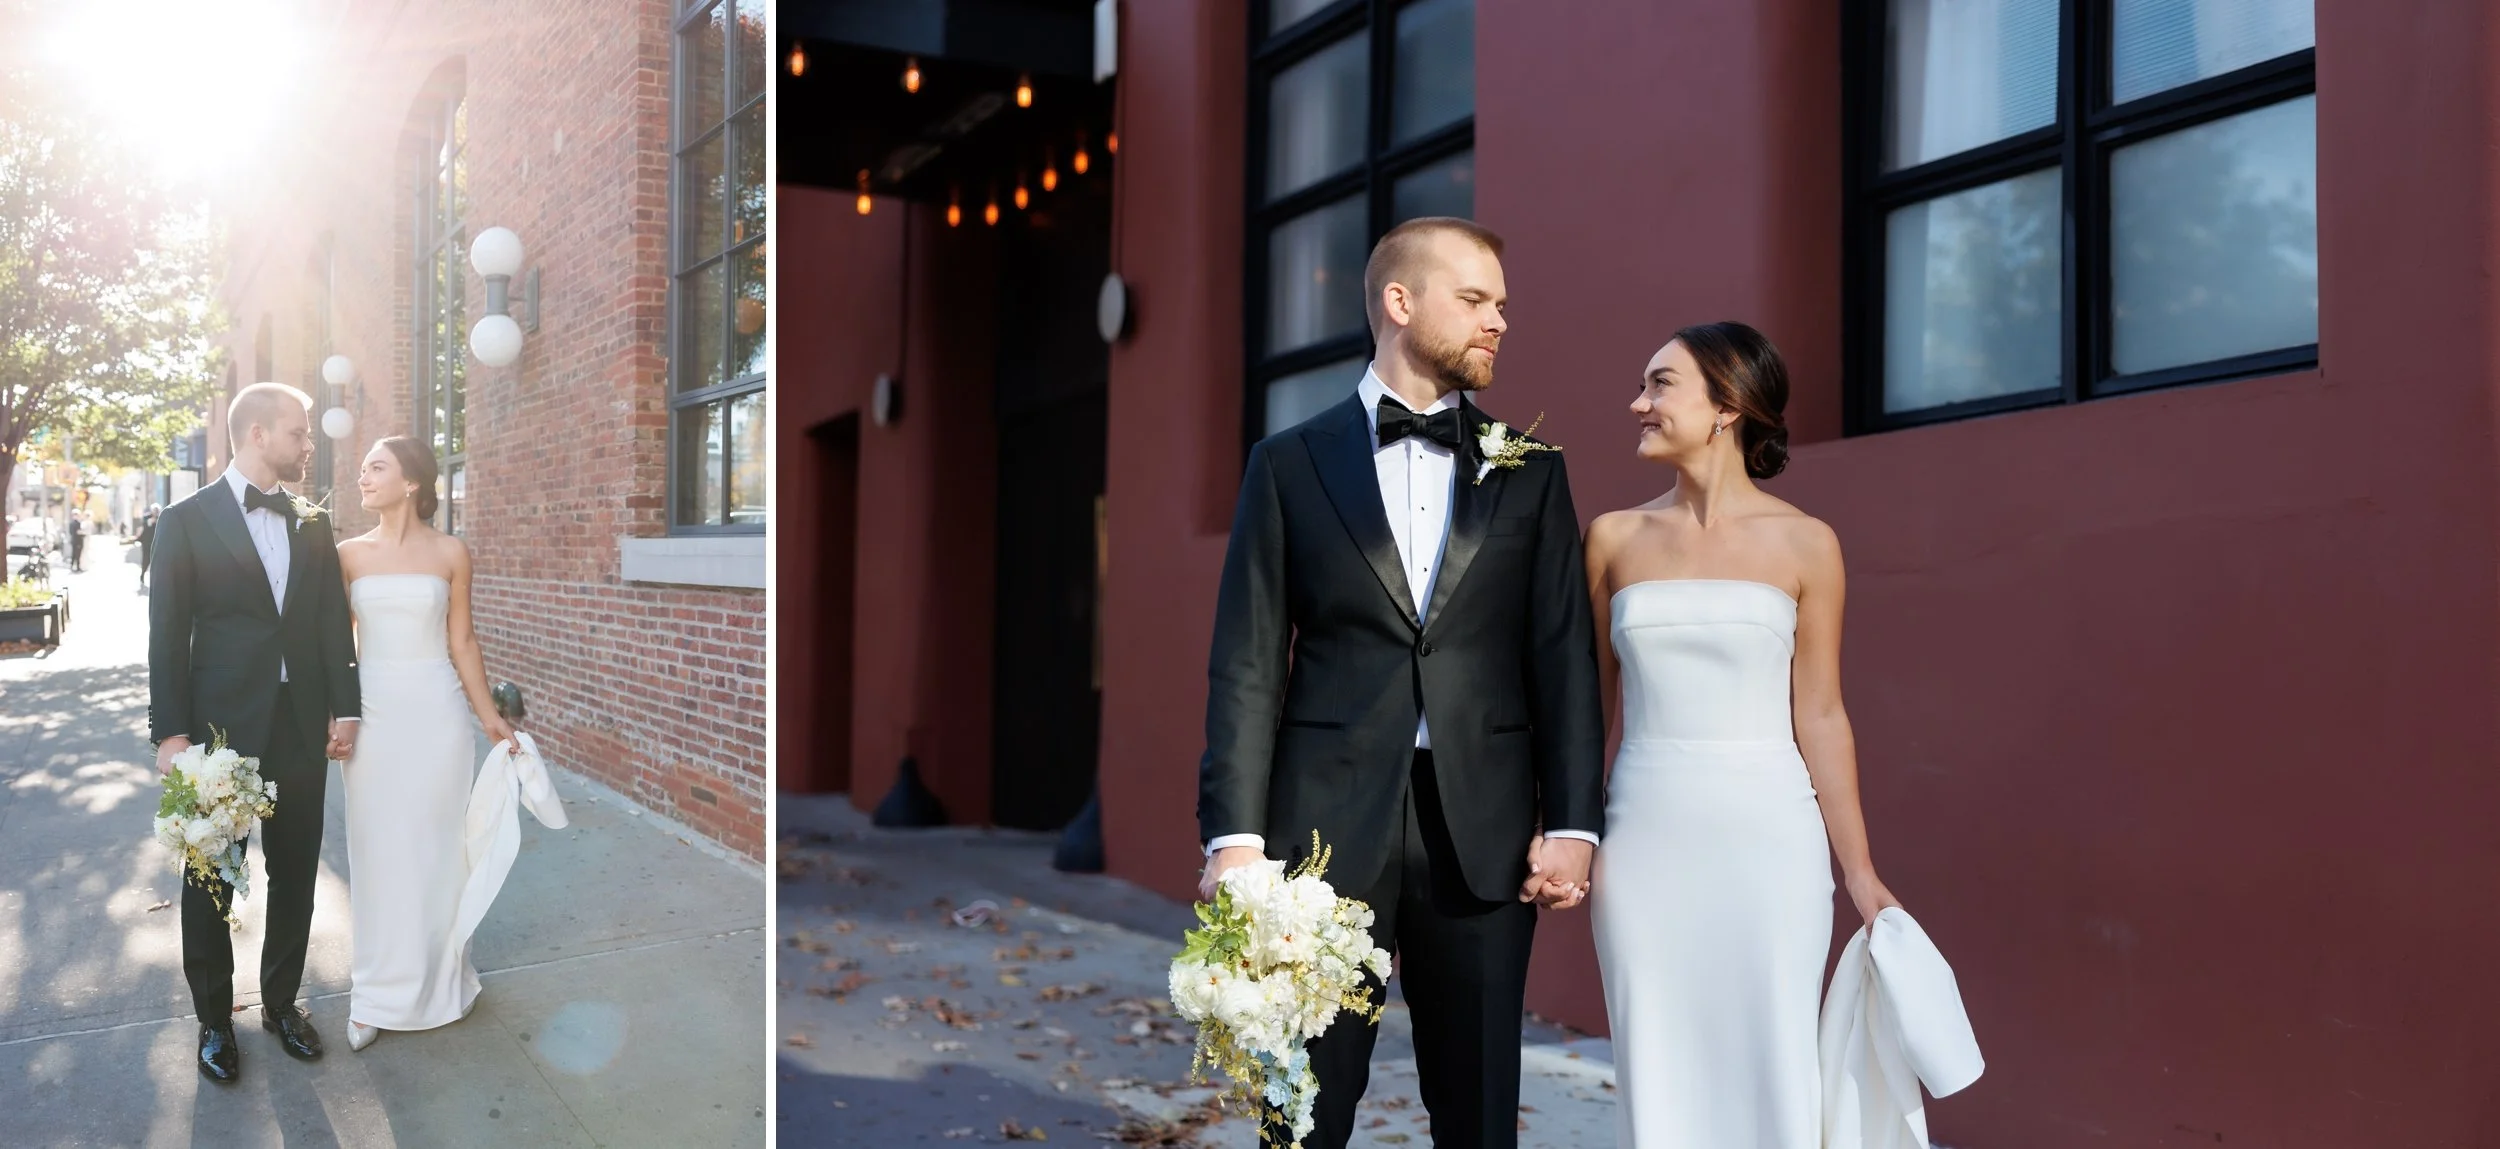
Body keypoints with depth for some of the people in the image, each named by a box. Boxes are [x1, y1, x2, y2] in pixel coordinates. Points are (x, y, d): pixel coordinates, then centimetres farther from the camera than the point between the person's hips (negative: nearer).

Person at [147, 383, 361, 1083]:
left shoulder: (312, 528, 9)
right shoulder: (189, 520, -4)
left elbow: (333, 624, 9)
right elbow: (167, 634, -6)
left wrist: (343, 708, 2)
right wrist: (170, 732, -11)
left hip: (301, 729, 4)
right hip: (220, 728, -4)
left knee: (295, 873, 11)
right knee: (211, 880, 7)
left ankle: (282, 1001, 26)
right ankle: (215, 1020, 21)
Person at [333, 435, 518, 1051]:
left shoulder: (451, 553, -1)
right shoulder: (350, 554, 3)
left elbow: (461, 641, 4)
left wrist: (490, 717, 4)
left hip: (435, 711, -1)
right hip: (372, 713, 1)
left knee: (436, 845, 6)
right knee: (377, 849, 6)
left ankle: (439, 976, 22)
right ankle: (380, 991, 17)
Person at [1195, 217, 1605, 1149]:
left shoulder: (1530, 473, 10)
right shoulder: (1290, 465, 5)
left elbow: (1562, 658, 6)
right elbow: (1248, 665, 0)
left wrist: (1572, 825, -3)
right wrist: (1235, 835, -8)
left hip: (1482, 834, 2)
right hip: (1326, 826, -1)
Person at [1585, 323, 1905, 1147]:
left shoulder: (1804, 544, 0)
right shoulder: (1615, 537, 5)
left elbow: (1819, 714, 2)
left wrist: (1859, 871, 1)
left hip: (1767, 836, -2)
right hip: (1646, 838, 2)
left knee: (1769, 1064, 4)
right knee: (1657, 1071, 7)